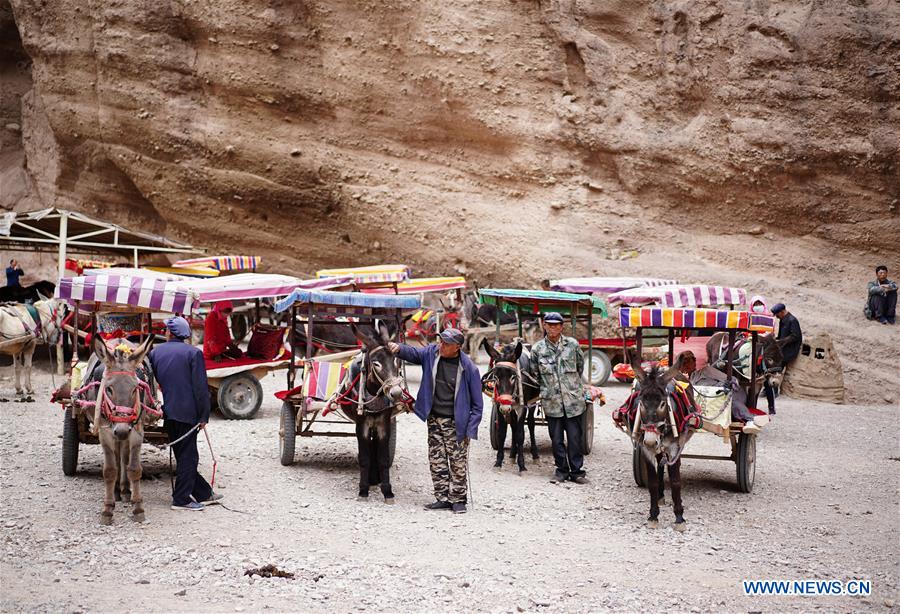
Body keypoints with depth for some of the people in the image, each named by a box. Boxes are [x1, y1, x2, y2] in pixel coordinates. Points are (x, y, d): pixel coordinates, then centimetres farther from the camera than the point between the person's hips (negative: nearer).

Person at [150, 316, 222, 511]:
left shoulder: (154, 352, 6)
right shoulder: (193, 353, -7)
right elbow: (201, 387, -11)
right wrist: (204, 416, -7)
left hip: (166, 413, 5)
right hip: (186, 412, -5)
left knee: (184, 455, 12)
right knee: (187, 456, 2)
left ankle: (204, 493, 20)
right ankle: (181, 499, 1)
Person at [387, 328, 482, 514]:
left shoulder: (468, 368, -12)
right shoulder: (432, 352, 0)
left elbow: (477, 404, -8)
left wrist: (470, 429, -12)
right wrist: (399, 348, -25)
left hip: (456, 423, -4)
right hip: (434, 419, 5)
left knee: (458, 462, 1)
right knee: (436, 461, 8)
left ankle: (458, 499, 14)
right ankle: (443, 498, 18)